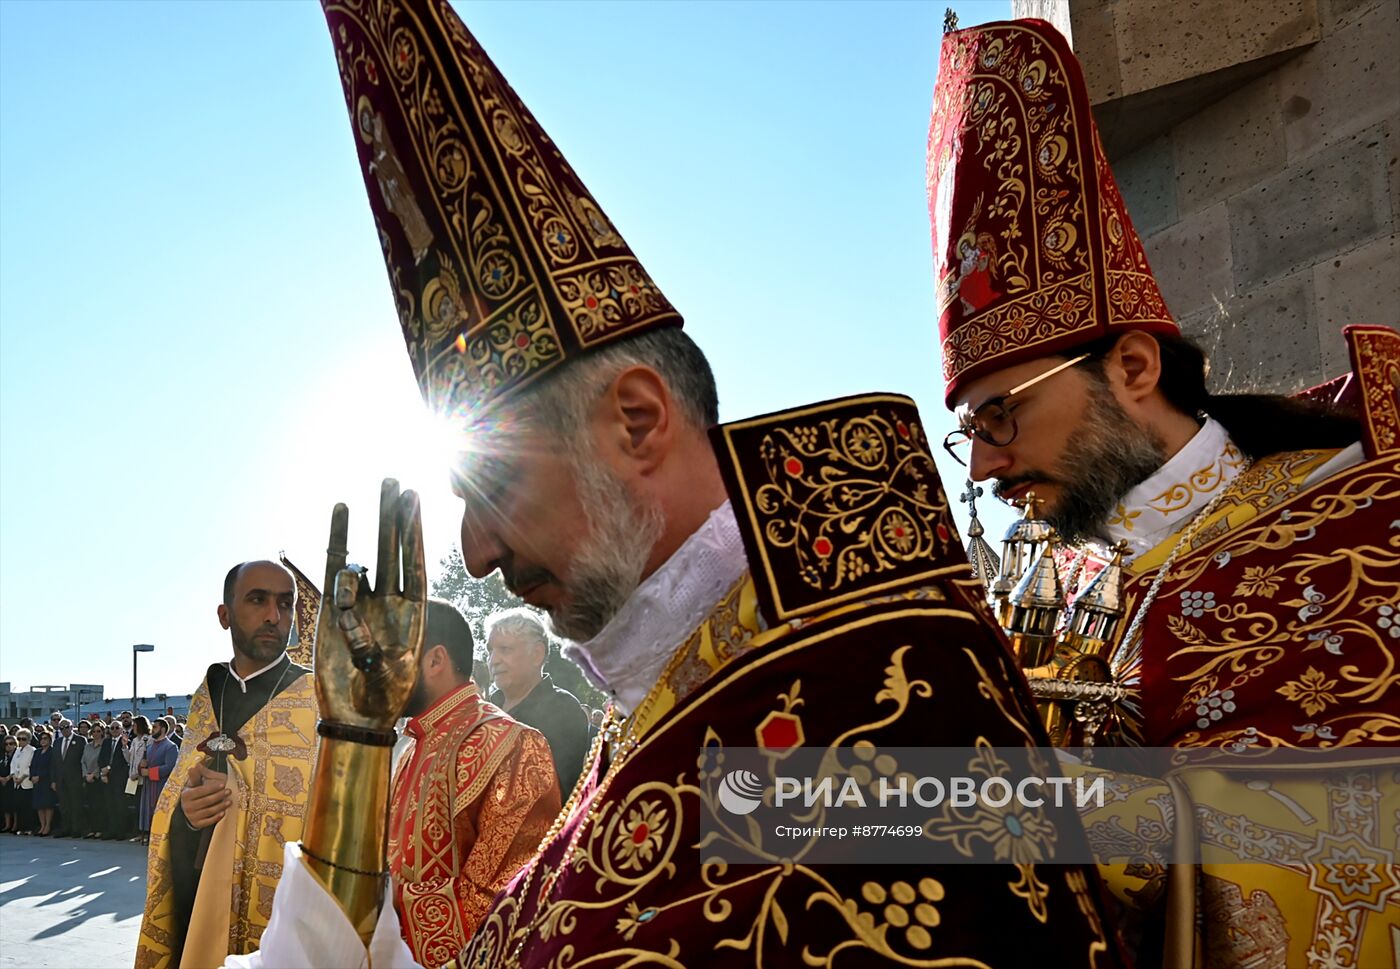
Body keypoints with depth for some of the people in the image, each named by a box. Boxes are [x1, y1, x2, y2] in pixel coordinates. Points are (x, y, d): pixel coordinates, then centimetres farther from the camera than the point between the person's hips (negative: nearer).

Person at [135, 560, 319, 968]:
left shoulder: (321, 700, -8)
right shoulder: (207, 697, 8)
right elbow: (172, 806, 13)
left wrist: (239, 796, -18)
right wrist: (185, 811, -8)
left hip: (279, 915, -4)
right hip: (192, 906, 5)